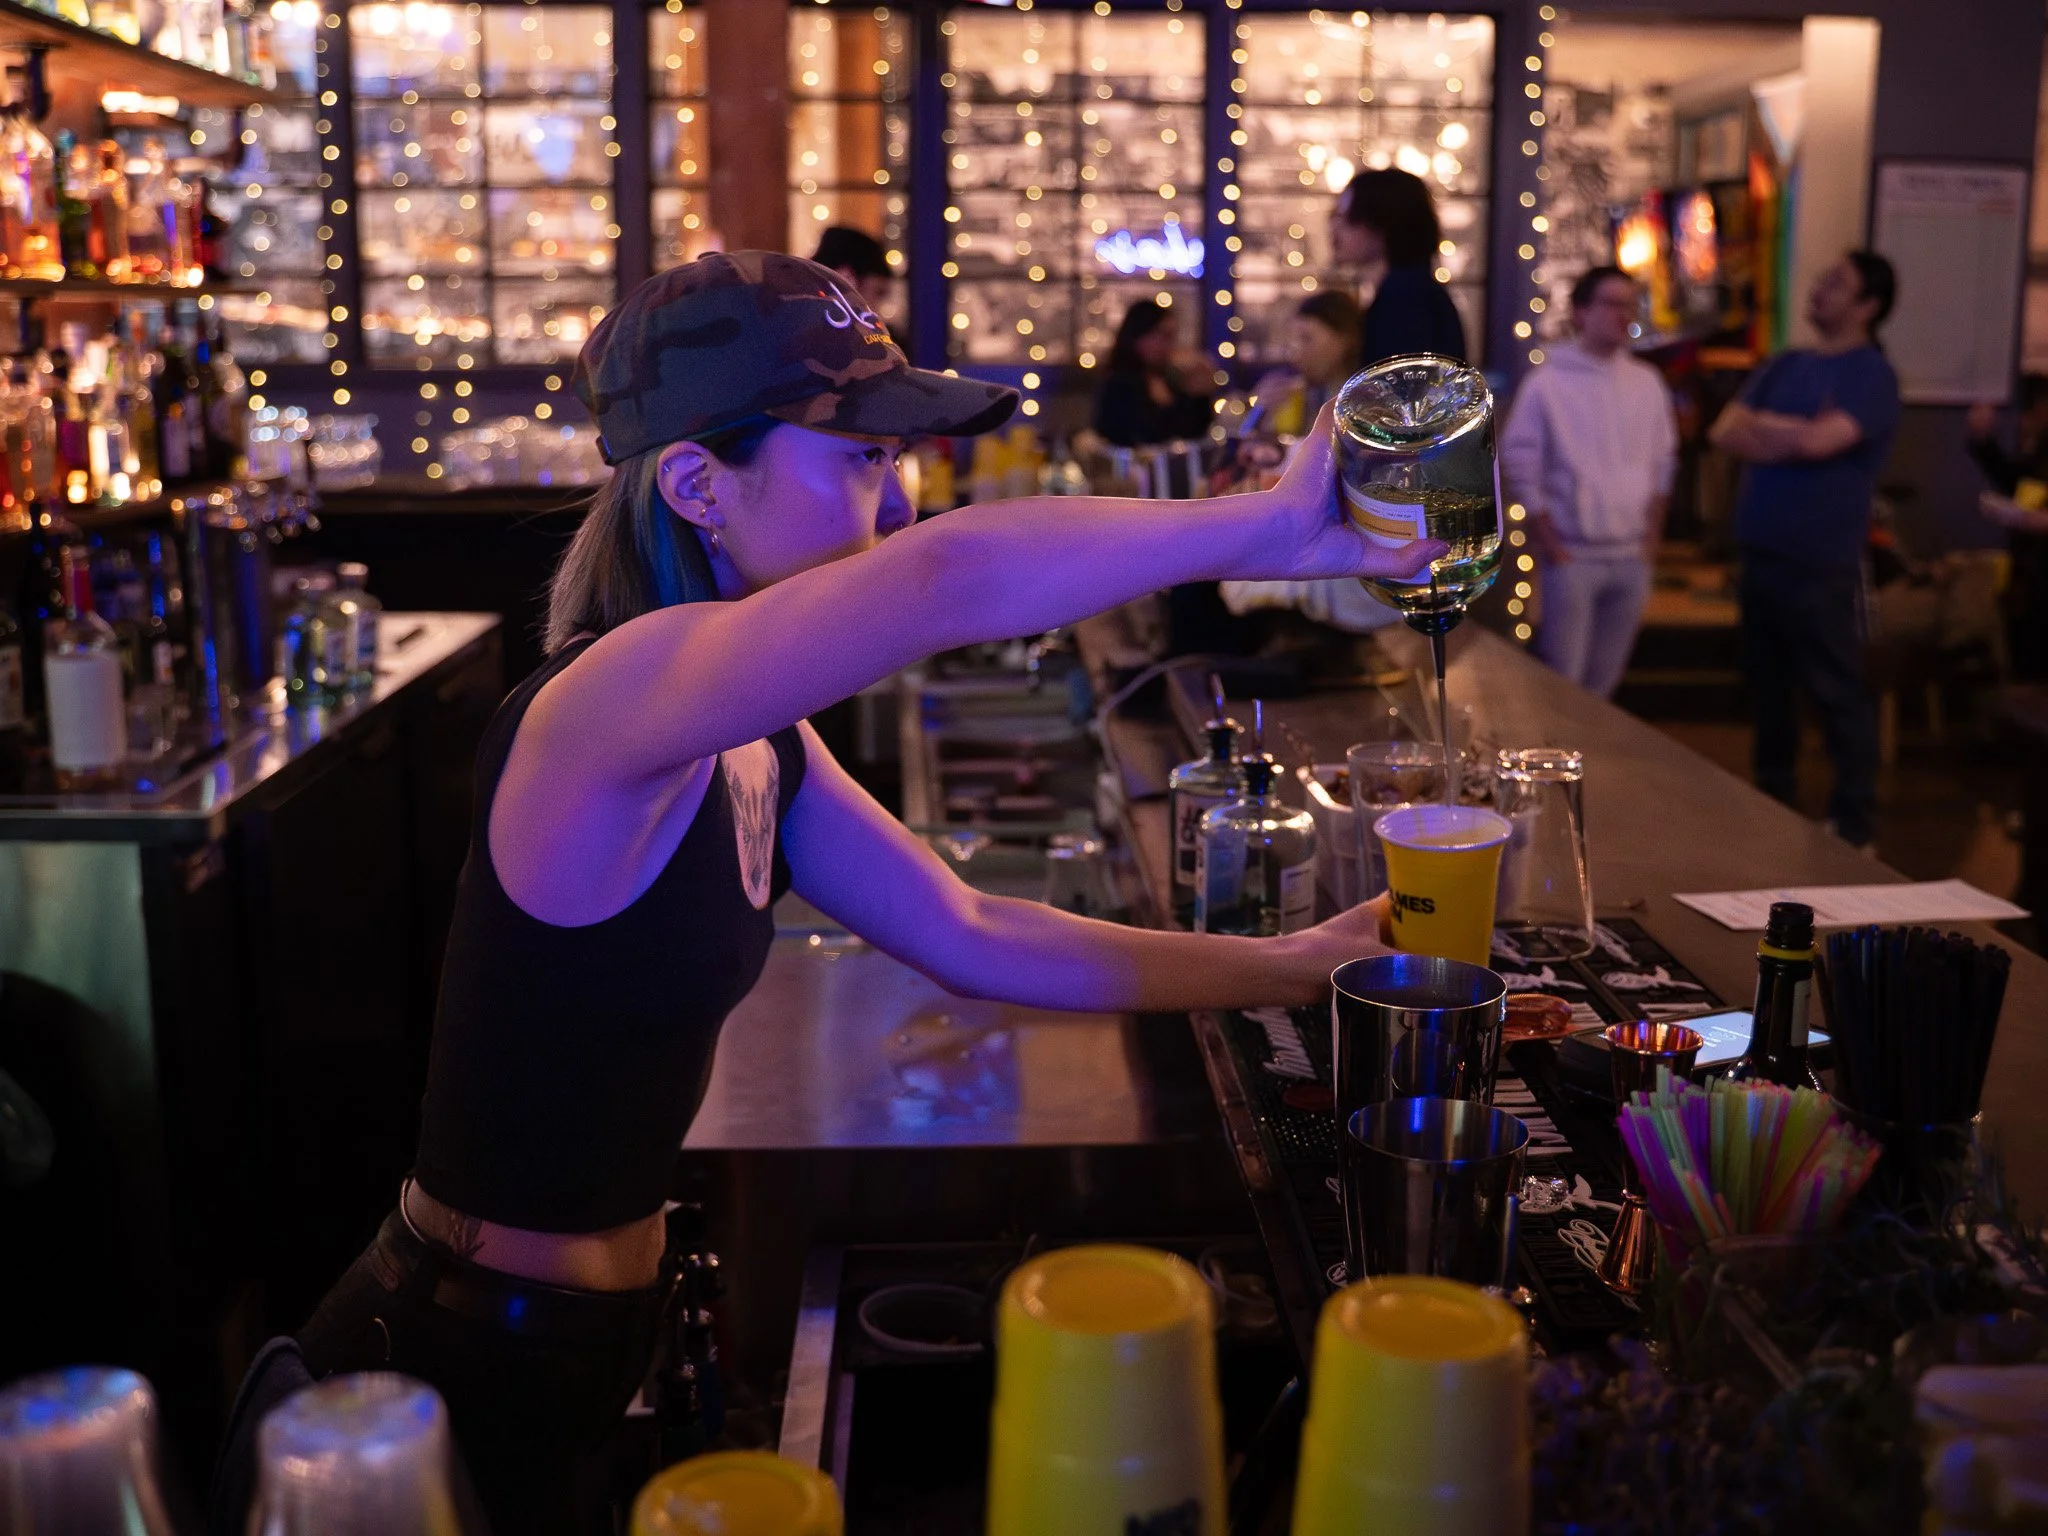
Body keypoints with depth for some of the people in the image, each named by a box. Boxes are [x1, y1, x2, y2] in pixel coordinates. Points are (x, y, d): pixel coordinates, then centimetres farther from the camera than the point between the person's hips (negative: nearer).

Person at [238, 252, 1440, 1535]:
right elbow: (954, 575, -43)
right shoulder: (614, 699, -28)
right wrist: (1279, 529, -33)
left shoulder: (759, 742, 1)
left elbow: (969, 936, 5)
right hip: (463, 1375, -8)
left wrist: (1289, 968, 1)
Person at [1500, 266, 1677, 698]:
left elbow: (1663, 463, 13)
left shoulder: (1647, 382, 8)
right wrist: (1550, 545, -10)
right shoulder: (1547, 384, -5)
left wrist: (1651, 538, 5)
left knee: (1603, 683, 9)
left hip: (1632, 559, 4)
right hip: (1573, 556, -4)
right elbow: (1520, 468, -6)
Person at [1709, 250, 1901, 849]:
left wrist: (1762, 423, -4)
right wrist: (1794, 435, -10)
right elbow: (1724, 433, 5)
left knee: (1837, 694, -1)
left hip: (1821, 564, -7)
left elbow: (1818, 441, -22)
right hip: (1761, 552, 7)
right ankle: (1772, 808, 29)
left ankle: (1853, 827, 7)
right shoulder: (1786, 365, 13)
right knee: (1768, 687, 16)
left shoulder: (1871, 375, -8)